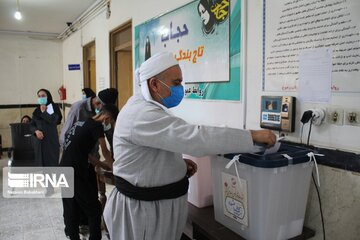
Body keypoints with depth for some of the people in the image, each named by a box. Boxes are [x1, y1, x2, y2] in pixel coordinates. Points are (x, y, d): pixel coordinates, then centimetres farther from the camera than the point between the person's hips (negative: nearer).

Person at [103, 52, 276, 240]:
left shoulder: (143, 106, 7)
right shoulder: (143, 115, -28)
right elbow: (195, 138, -36)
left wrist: (177, 163, 1)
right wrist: (252, 136, -29)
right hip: (143, 207, -10)